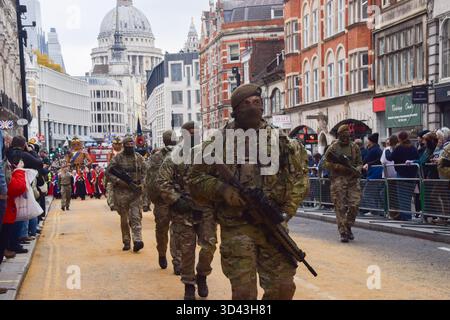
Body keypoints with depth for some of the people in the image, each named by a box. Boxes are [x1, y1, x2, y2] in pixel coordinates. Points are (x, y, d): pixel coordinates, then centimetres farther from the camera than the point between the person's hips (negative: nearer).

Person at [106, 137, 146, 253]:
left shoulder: (139, 158, 7)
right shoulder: (117, 158, 0)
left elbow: (145, 172, 13)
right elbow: (108, 172, -1)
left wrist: (142, 183, -4)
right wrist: (119, 181, -13)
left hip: (136, 191, 1)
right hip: (122, 192, -1)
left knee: (136, 217, -9)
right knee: (124, 219, 6)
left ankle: (137, 240, -17)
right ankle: (126, 242, 13)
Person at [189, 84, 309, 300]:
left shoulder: (280, 140, 6)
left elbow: (299, 177, 10)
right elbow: (196, 180, 3)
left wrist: (288, 210, -2)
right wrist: (222, 189, -15)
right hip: (236, 227, -2)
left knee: (283, 287, 3)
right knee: (244, 292, -6)